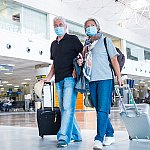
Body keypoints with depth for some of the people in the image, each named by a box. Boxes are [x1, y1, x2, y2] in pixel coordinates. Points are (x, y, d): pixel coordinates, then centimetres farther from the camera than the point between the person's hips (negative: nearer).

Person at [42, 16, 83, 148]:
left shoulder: (73, 39, 4)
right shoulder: (54, 44, 22)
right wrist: (48, 78, 16)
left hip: (70, 78, -7)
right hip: (59, 80, 7)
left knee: (68, 107, -14)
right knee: (64, 109, 8)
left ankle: (63, 137, -16)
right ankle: (76, 135, 19)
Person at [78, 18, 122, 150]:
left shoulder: (105, 41, 8)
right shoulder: (86, 45, 19)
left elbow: (114, 60, 4)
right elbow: (83, 61, 25)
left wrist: (119, 77, -3)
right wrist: (80, 62, 0)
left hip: (105, 79, -5)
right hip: (91, 80, 5)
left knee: (103, 109, -12)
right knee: (99, 110, 7)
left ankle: (99, 139, -14)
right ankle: (110, 135, 19)